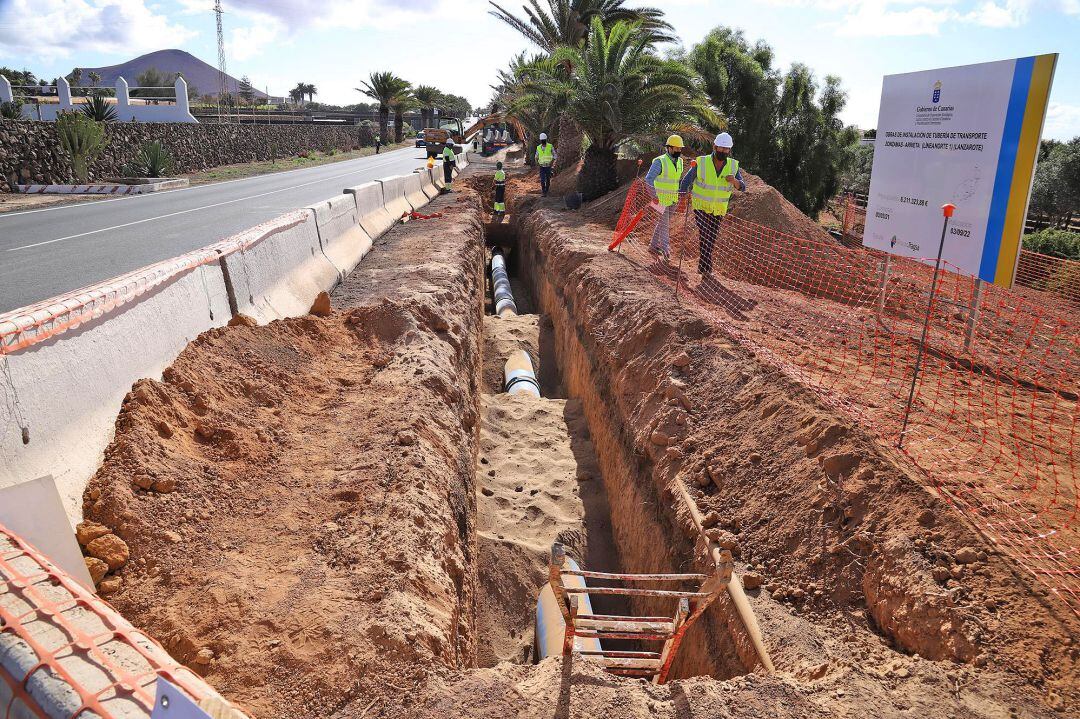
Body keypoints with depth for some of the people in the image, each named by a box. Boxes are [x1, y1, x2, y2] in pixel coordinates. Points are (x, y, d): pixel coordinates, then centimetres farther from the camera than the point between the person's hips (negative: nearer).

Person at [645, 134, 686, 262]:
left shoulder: (679, 161, 7)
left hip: (673, 199, 7)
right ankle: (665, 250, -2)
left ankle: (653, 246, 24)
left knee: (662, 222, 13)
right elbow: (648, 179, -20)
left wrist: (678, 196, 16)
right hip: (661, 199, -7)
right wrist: (654, 196, -22)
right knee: (665, 224, -7)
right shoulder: (660, 161, -16)